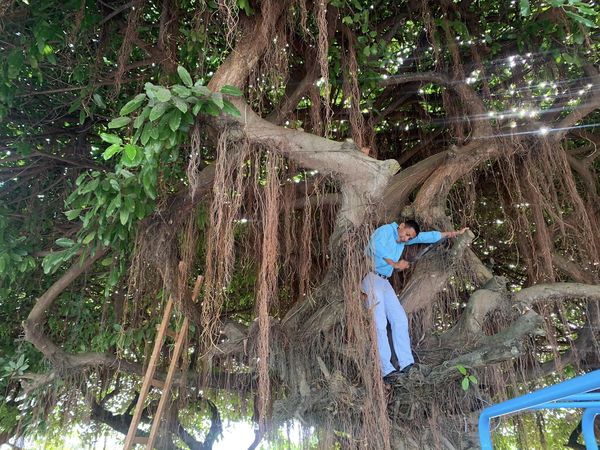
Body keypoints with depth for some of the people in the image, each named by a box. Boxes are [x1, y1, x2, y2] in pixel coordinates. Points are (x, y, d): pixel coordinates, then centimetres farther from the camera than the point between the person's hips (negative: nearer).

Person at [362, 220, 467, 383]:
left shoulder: (405, 238, 18)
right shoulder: (384, 230, -6)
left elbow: (429, 236, 25)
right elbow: (377, 248, -25)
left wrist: (455, 233, 30)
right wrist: (395, 264, -14)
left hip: (384, 281, 9)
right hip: (371, 277, -9)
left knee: (400, 319, 2)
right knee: (380, 324, -14)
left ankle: (406, 364, 4)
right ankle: (386, 370, -17)